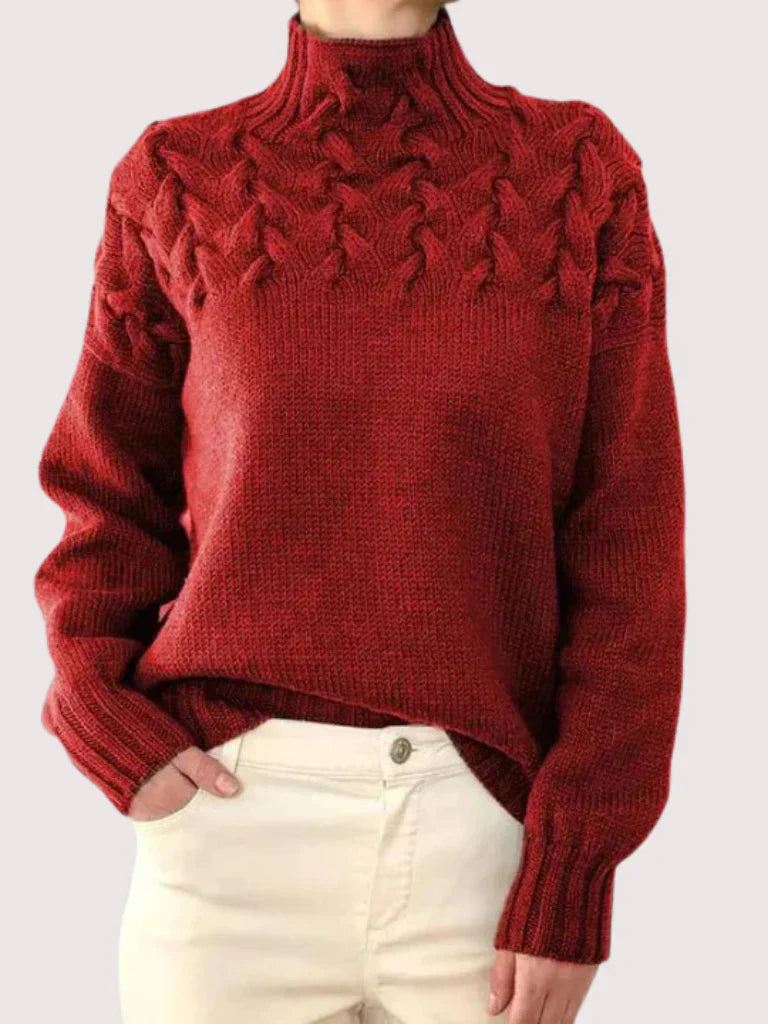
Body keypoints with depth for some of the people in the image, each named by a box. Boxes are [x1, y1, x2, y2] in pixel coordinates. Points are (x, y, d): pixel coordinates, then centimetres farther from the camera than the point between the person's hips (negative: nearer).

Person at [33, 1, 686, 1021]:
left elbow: (625, 545, -2)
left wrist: (571, 878, -7)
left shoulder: (582, 168, 1)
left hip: (490, 818, 0)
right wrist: (106, 713, -7)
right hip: (233, 803, 1)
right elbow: (110, 495, 10)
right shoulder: (178, 177, 3)